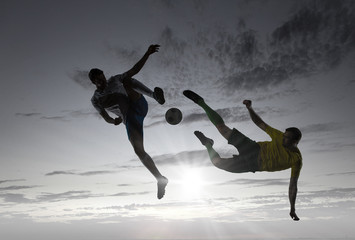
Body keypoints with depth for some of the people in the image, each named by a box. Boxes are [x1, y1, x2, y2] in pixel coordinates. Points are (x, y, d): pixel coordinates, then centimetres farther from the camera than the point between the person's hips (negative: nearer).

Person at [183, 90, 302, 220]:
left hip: (252, 165, 0)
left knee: (218, 162, -10)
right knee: (222, 127, -12)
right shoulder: (280, 136, -9)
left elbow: (293, 185, -7)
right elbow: (260, 123, -1)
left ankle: (208, 144, 23)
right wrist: (250, 108, -17)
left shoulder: (297, 160, -12)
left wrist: (292, 209, -9)